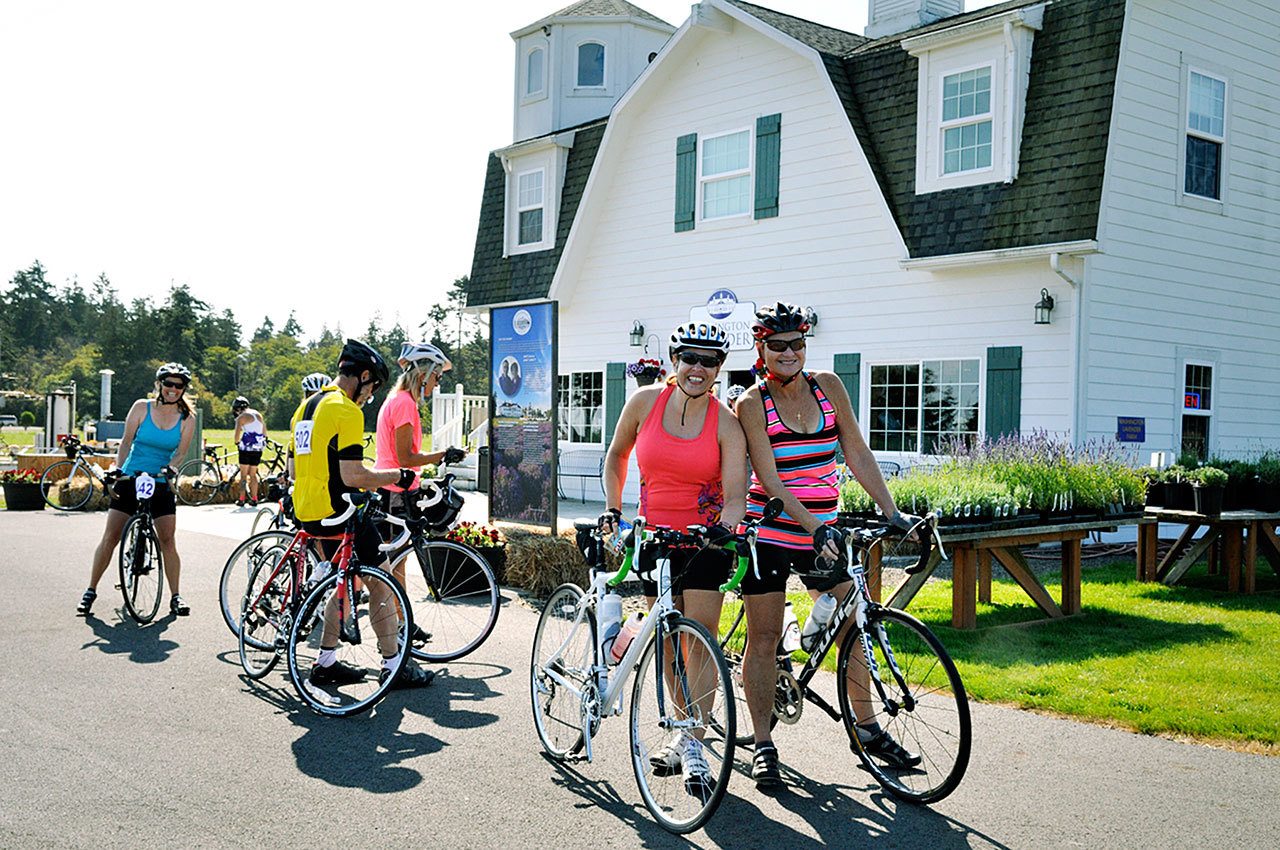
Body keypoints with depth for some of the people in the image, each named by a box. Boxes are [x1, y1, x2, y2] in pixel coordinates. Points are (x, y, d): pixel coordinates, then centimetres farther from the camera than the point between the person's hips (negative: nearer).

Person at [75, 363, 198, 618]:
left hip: (161, 485, 0)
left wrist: (170, 468, -26)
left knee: (167, 540, -5)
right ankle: (90, 591, 10)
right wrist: (116, 468, -13)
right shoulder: (142, 407, -2)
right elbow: (126, 441, -2)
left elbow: (181, 451, -6)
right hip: (130, 480, 0)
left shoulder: (187, 419, 0)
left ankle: (175, 597, 4)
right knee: (110, 538, -1)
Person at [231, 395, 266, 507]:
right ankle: (254, 499, 11)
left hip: (247, 448, -5)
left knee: (244, 474, 4)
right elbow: (265, 433, 17)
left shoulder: (241, 417, -5)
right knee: (253, 474, 13)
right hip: (258, 449, 5)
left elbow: (237, 435, -11)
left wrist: (237, 443, 7)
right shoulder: (258, 415, 14)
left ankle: (242, 499, 3)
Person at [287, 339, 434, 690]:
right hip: (339, 513, -9)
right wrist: (395, 476, -9)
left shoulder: (306, 407, 13)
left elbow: (295, 466, 19)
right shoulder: (347, 412, -16)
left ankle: (326, 663, 22)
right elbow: (353, 476, -22)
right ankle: (393, 667, 6)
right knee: (381, 584, 2)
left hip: (308, 512, 9)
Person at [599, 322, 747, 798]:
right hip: (654, 535, 2)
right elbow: (616, 457, 13)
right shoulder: (645, 401, -3)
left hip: (705, 539, -2)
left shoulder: (726, 424, -9)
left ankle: (692, 745, -1)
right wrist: (612, 509, 6)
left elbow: (735, 493, -13)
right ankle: (680, 734, 23)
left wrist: (724, 526, -33)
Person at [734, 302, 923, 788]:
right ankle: (763, 745, 12)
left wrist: (891, 511, -5)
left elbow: (857, 453, 3)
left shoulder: (827, 386, 3)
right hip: (770, 533, -4)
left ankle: (867, 729, 21)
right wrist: (813, 528, -26)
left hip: (825, 530, 4)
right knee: (764, 638, 1)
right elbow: (769, 479, -16)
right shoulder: (752, 404, -9)